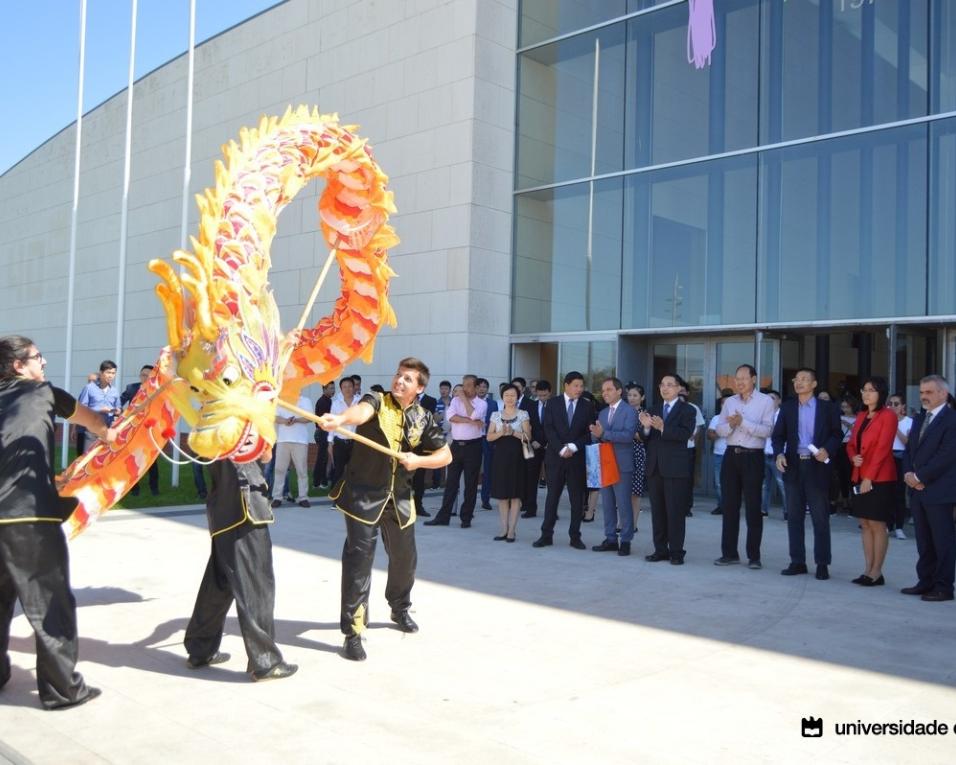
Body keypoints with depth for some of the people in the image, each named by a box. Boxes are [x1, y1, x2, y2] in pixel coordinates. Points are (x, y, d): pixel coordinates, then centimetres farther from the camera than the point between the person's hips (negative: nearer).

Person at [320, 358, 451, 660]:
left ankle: (400, 609, 45)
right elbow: (361, 411, -34)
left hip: (398, 498, 5)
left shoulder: (424, 418, 2)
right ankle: (353, 632, -2)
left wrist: (419, 460, -14)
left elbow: (445, 456, 6)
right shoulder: (377, 401, -10)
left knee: (404, 558, 18)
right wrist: (339, 419, -57)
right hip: (363, 495, -5)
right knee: (359, 559, -11)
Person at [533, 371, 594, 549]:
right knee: (552, 496, 3)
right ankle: (546, 535, 9)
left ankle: (575, 536, 12)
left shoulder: (587, 406, 5)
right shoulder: (553, 403, 4)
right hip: (555, 456, 0)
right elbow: (549, 429, -4)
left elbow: (589, 433, 0)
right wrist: (561, 449, -14)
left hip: (577, 458, 1)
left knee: (577, 498, 3)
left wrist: (573, 447, -13)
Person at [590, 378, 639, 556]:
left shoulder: (629, 412, -6)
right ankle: (610, 539, 19)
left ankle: (625, 541, 5)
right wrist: (596, 434, -13)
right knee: (607, 504, 11)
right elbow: (596, 437, 11)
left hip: (622, 465, -7)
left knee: (623, 504, -3)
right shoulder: (602, 413, 16)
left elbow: (628, 435, -20)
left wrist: (604, 433, -26)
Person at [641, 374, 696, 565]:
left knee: (675, 512, -3)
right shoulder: (653, 410, 15)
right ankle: (660, 549, 16)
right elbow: (644, 438, 7)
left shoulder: (687, 410, -1)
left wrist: (663, 428, -28)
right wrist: (646, 427, -14)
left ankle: (676, 552, 3)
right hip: (655, 467, 5)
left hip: (675, 468, -5)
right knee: (657, 511, 8)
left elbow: (686, 433, -17)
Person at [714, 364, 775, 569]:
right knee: (729, 506, 7)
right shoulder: (729, 401, 11)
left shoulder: (765, 401, -3)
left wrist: (743, 422, -20)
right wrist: (730, 425, -14)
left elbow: (767, 430, -14)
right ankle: (729, 553, 15)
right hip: (731, 455, 5)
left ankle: (754, 556, 8)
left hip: (753, 457, -5)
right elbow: (720, 430, 7)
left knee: (753, 507, 1)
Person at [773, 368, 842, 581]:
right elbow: (778, 435, 8)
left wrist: (827, 450, -16)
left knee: (820, 518, 1)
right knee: (794, 517, 7)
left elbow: (836, 434, 2)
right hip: (793, 466, 3)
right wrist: (778, 454, -10)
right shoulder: (787, 407, 10)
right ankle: (797, 562, 14)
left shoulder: (827, 407, 3)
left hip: (817, 466, -3)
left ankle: (822, 564, 9)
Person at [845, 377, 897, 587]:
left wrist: (869, 477, -17)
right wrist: (853, 457, -4)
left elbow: (882, 449, -13)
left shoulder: (888, 416, -8)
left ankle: (877, 573, 4)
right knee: (865, 525, 8)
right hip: (859, 477, 7)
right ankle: (868, 570, 12)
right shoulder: (861, 416, 14)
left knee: (877, 525, -2)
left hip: (879, 478, -7)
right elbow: (851, 443, 18)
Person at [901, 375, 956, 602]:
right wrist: (908, 474, -1)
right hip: (917, 490, 8)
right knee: (924, 541, 12)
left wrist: (919, 477, -14)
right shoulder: (918, 419, 17)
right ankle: (925, 582, 20)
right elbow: (909, 450, 16)